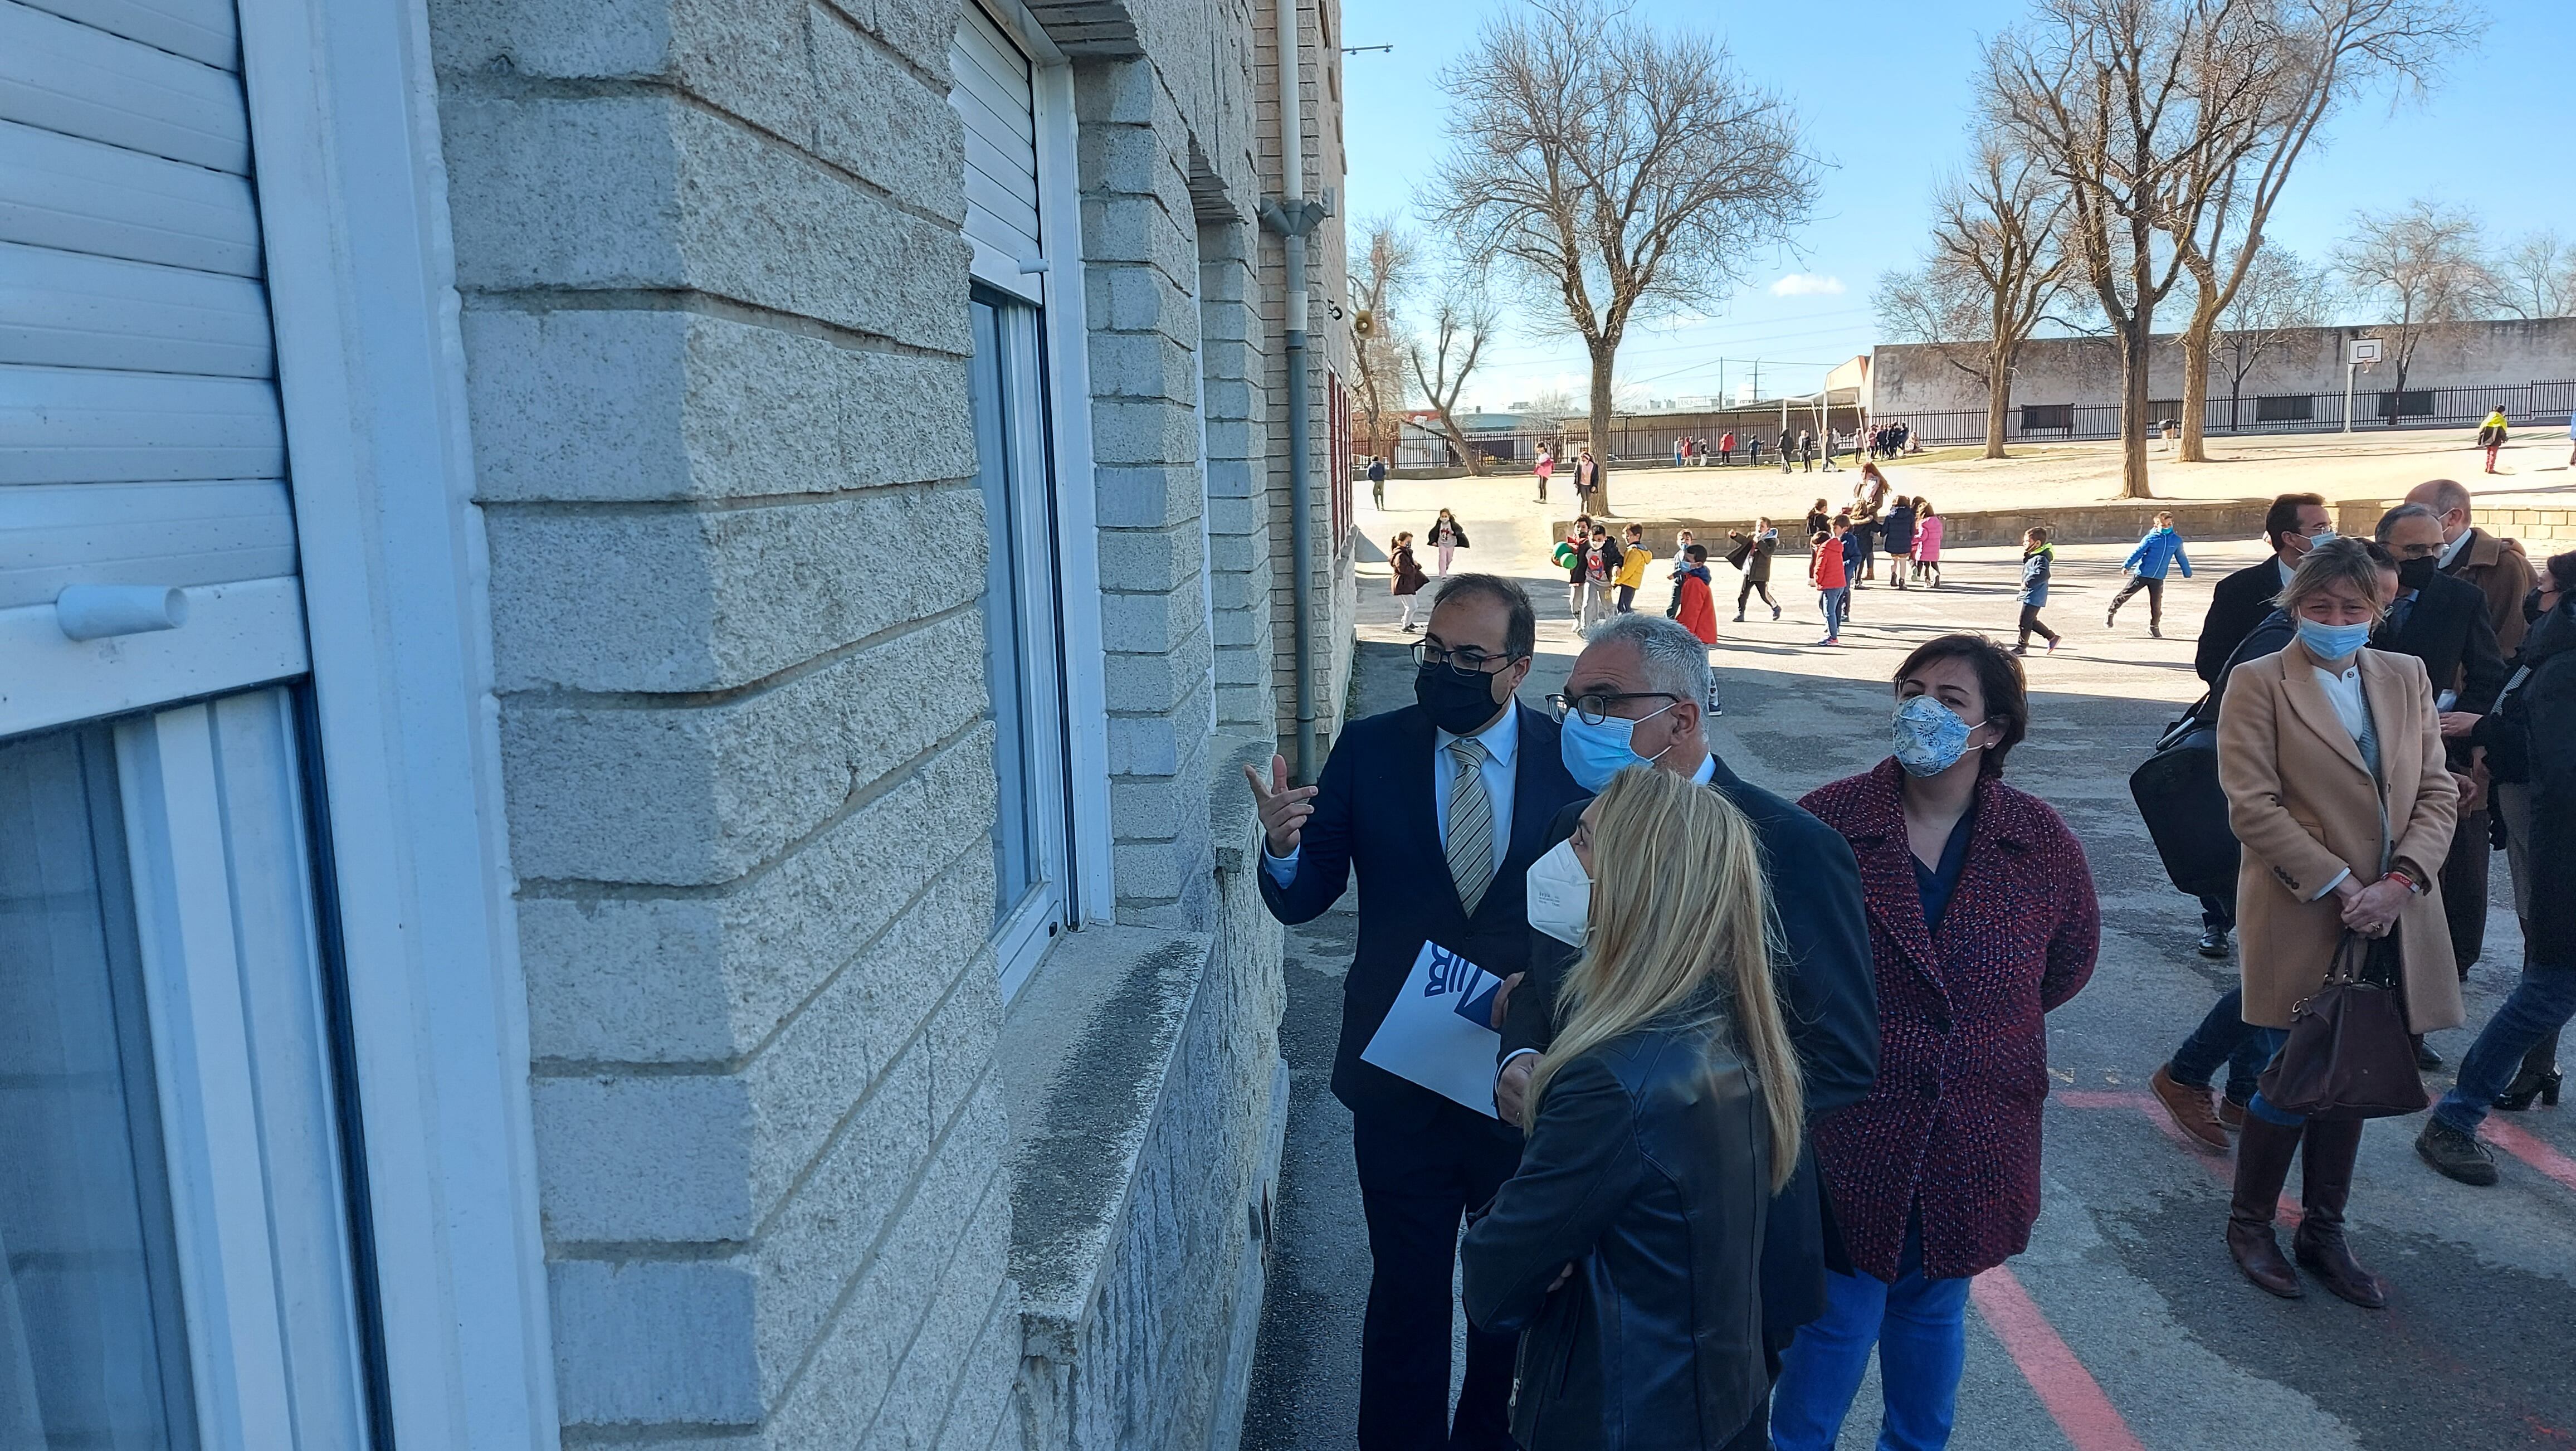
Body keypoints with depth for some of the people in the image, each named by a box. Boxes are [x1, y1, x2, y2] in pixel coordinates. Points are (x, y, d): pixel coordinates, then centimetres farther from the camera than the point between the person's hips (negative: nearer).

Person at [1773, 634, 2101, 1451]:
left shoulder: (2040, 843, -5)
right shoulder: (1826, 823, -13)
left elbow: (2070, 960, 12)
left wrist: (1981, 1020, 11)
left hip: (1973, 1140, 3)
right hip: (1849, 1132, -3)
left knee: (1935, 1308, 20)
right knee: (1840, 1312, 5)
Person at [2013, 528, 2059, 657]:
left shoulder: (2040, 559, -19)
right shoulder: (2031, 557, 13)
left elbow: (2043, 574, -33)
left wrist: (2028, 583, -31)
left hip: (2034, 597, -10)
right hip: (2029, 595, 10)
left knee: (2025, 621, -4)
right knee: (2031, 621, 17)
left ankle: (2022, 647, 6)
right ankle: (2052, 637, 28)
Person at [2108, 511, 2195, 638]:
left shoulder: (2177, 540, 3)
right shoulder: (2151, 538, -9)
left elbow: (2181, 558, 14)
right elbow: (2137, 552, -6)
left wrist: (2188, 573, 20)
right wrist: (2126, 566, -8)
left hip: (2158, 578, 3)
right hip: (2142, 574, -3)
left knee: (2156, 604, 3)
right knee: (2126, 594, 4)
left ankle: (2154, 627, 16)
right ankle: (2111, 612, 24)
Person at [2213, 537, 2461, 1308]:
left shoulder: (2407, 677, 9)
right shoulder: (2257, 683, -6)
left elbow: (2437, 793, 5)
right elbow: (2252, 806, -12)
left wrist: (2400, 882, -10)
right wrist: (2339, 886, -16)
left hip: (2390, 921, 5)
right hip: (2300, 924, -4)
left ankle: (2324, 1233, 29)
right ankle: (2249, 1224, 23)